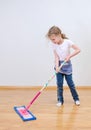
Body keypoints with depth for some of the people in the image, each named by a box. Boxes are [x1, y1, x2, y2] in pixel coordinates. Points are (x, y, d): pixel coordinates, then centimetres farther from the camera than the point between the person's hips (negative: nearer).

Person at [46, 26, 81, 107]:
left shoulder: (67, 42, -16)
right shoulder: (54, 45, -7)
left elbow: (78, 50, -15)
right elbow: (56, 57, -11)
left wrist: (69, 56, -22)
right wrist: (57, 66, -24)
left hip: (67, 65, -2)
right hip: (59, 66, 3)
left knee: (70, 83, 4)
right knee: (59, 84, 2)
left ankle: (76, 99, 22)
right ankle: (60, 100, 15)